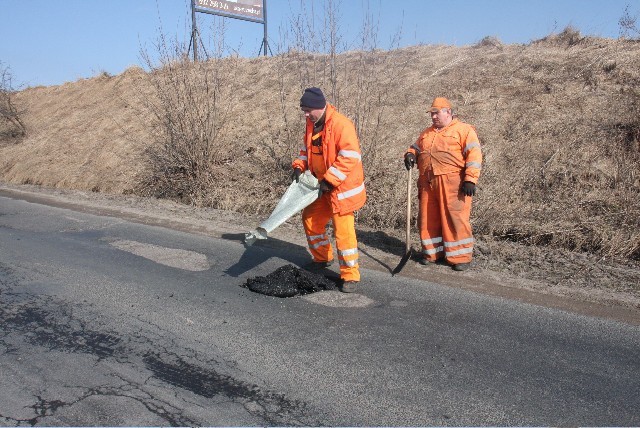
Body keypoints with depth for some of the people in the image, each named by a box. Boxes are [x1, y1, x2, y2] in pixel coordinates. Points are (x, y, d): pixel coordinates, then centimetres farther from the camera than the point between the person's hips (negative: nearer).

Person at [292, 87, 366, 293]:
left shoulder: (341, 124, -21)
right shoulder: (312, 124, 6)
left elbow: (350, 157, -26)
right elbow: (307, 148, 20)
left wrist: (329, 179, -25)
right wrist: (299, 166, 2)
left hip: (342, 187, -9)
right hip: (322, 186, 9)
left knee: (343, 231, -8)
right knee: (310, 219, 18)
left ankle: (350, 275, 4)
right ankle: (322, 258, 39)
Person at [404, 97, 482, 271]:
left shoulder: (463, 130, 2)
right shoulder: (427, 133, 23)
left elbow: (474, 155, -6)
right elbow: (416, 147, 30)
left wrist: (470, 179, -17)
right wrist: (410, 154, 4)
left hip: (452, 183, -6)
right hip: (427, 183, 6)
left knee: (455, 219, -7)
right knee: (428, 218, 9)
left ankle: (461, 256, 3)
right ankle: (432, 252, 23)